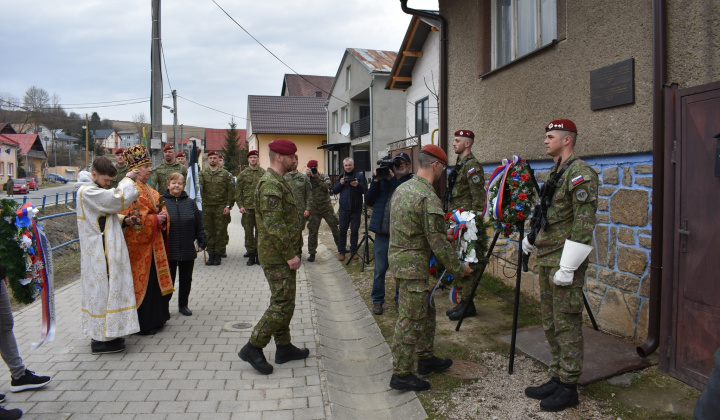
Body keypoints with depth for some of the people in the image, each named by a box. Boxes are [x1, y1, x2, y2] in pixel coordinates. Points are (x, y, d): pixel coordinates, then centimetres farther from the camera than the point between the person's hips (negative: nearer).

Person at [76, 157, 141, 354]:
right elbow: (118, 199, -24)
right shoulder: (87, 192, -17)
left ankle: (104, 333, 28)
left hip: (105, 252, 10)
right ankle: (101, 339, 7)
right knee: (102, 290, -3)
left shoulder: (95, 190, 15)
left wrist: (124, 220, 3)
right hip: (100, 254, -10)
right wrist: (127, 180, -8)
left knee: (105, 290, 16)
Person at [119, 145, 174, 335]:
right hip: (138, 244, -10)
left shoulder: (148, 189, 15)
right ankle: (142, 324, 10)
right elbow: (133, 218, -21)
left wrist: (162, 215, -1)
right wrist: (155, 220, -16)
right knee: (142, 281, -1)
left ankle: (154, 318, 26)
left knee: (153, 281, 15)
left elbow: (160, 207, 20)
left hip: (152, 243, 10)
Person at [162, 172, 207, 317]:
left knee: (186, 279, 13)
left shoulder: (190, 203, 6)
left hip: (188, 250, 3)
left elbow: (198, 224, 6)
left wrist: (202, 242, 3)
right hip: (168, 250, -3)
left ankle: (183, 305, 28)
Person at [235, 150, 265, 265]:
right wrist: (240, 206, -2)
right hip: (247, 207, 0)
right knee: (248, 231, 2)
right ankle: (251, 253, 12)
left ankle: (258, 253, 14)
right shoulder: (243, 174, 6)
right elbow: (238, 191, 7)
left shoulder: (264, 173, 6)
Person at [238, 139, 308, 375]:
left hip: (282, 256, 11)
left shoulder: (278, 182, 16)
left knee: (283, 302, 16)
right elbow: (274, 225, -26)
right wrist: (290, 254, -21)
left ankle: (284, 348, 27)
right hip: (277, 256, -11)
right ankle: (253, 348, 5)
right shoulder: (271, 185, -19)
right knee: (282, 305, -6)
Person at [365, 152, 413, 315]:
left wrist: (393, 179, -19)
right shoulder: (382, 178, 8)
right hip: (382, 233, 2)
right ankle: (377, 300, 24)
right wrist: (376, 181, -9)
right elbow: (369, 200, 2)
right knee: (380, 269, 10)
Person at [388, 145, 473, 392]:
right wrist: (459, 269, -6)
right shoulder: (429, 198, -20)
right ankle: (401, 375, 10)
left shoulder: (402, 188, 10)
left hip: (398, 257, 10)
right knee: (411, 319, -1)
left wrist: (442, 233, 27)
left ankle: (425, 358, 33)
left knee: (426, 309, 21)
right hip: (413, 264, -10)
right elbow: (439, 243, -19)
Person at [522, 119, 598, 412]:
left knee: (567, 324, -1)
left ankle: (568, 388, 11)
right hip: (546, 258, 10)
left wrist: (567, 267, -22)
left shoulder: (580, 173, -14)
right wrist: (531, 236, 26)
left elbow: (584, 223, -21)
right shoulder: (555, 172, 16)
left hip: (565, 260, -10)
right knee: (549, 321, 15)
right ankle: (557, 378, 27)